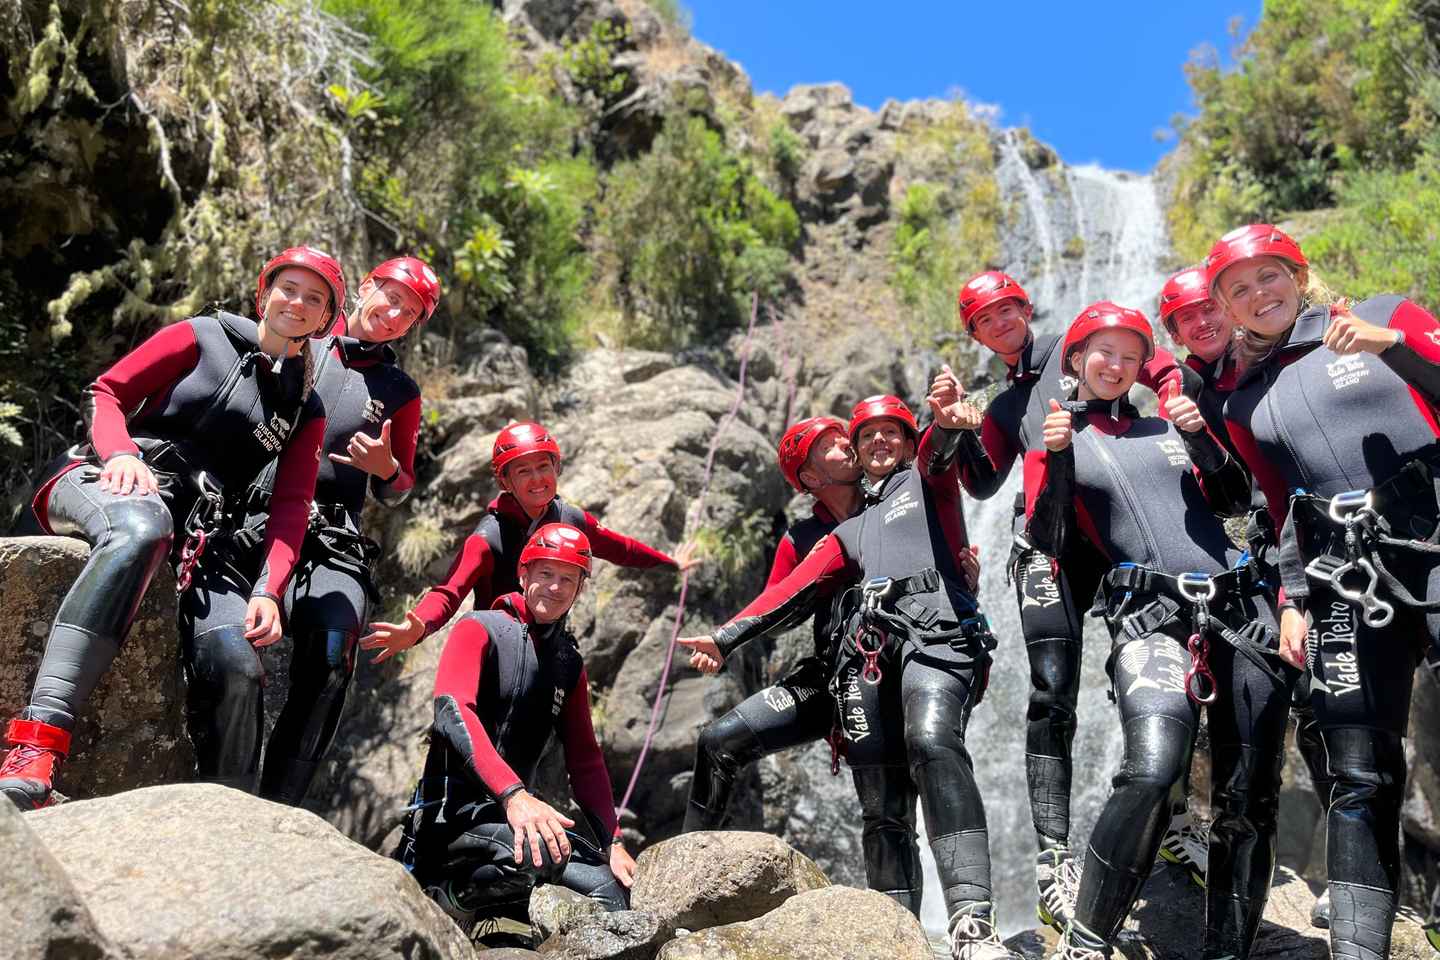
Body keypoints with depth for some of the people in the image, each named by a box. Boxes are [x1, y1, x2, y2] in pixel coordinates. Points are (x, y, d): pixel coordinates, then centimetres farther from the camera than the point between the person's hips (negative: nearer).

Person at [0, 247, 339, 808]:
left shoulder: (306, 408, 19)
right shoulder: (203, 337, 14)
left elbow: (291, 507, 10)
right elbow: (107, 392, 9)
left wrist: (269, 590, -6)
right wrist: (120, 453, -13)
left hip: (197, 537, 3)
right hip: (111, 486, -2)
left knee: (235, 663, -25)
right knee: (140, 528, -42)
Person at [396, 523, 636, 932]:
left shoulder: (569, 663, 14)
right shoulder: (480, 629, -5)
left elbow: (585, 760, 15)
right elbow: (452, 713, -22)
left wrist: (612, 842, 2)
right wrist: (513, 793, -36)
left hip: (515, 809, 7)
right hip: (454, 812, -7)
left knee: (611, 892, -10)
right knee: (542, 853, -35)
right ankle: (449, 897, -8)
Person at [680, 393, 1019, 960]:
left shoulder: (927, 478, 23)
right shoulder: (850, 533, 35)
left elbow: (938, 449, -2)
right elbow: (796, 591, 26)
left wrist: (952, 421, -27)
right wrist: (727, 637, 15)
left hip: (936, 630, -5)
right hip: (867, 649, 5)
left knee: (932, 742, -32)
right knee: (883, 803, -5)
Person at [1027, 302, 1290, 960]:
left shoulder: (1166, 429, 22)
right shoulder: (1054, 442, 13)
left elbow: (1234, 501, 19)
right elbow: (1048, 542, 2)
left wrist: (1201, 437, 3)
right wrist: (1057, 458, -10)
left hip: (1241, 605, 5)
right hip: (1150, 615, -5)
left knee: (1249, 800, 2)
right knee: (1153, 770, -29)